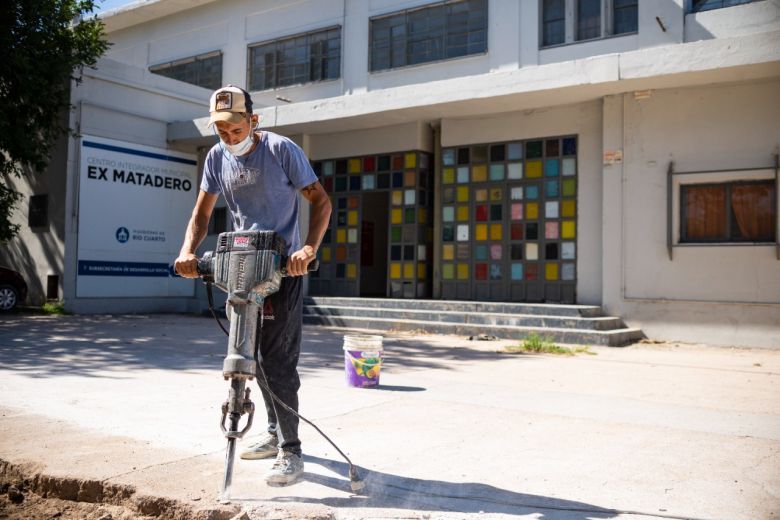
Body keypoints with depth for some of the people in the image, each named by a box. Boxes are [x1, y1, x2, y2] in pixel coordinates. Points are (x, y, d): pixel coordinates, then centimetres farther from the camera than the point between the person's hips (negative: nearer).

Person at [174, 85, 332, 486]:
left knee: (278, 360, -9)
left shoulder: (282, 150, -11)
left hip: (284, 268, -6)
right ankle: (275, 433, 31)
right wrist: (187, 251, -13)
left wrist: (309, 248, -28)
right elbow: (202, 213, 7)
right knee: (254, 355, 14)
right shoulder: (217, 157, 5)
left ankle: (290, 452, 0)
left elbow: (320, 201, -12)